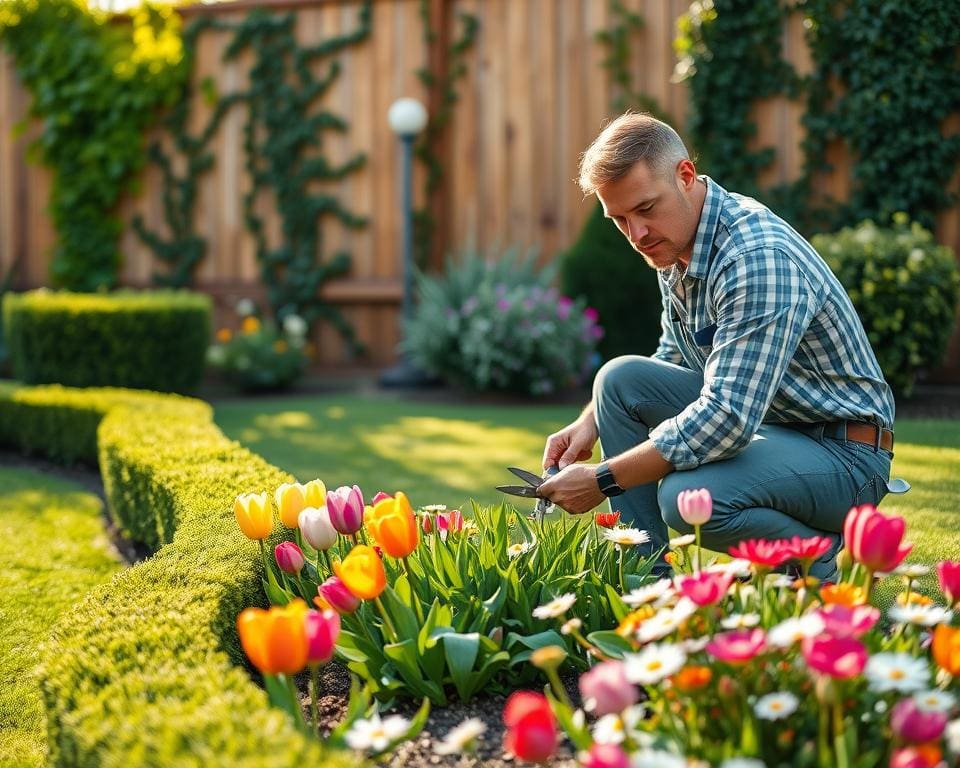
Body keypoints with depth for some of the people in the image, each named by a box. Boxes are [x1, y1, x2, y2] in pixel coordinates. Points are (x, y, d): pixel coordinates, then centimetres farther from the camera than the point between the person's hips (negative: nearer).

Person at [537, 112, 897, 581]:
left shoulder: (759, 258, -27)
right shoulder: (673, 242, 3)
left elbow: (728, 419, -32)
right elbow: (674, 358, 20)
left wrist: (602, 480, -26)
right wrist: (591, 421, 5)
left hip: (842, 453, -9)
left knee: (687, 496, -33)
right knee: (621, 378, 0)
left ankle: (823, 562, -3)